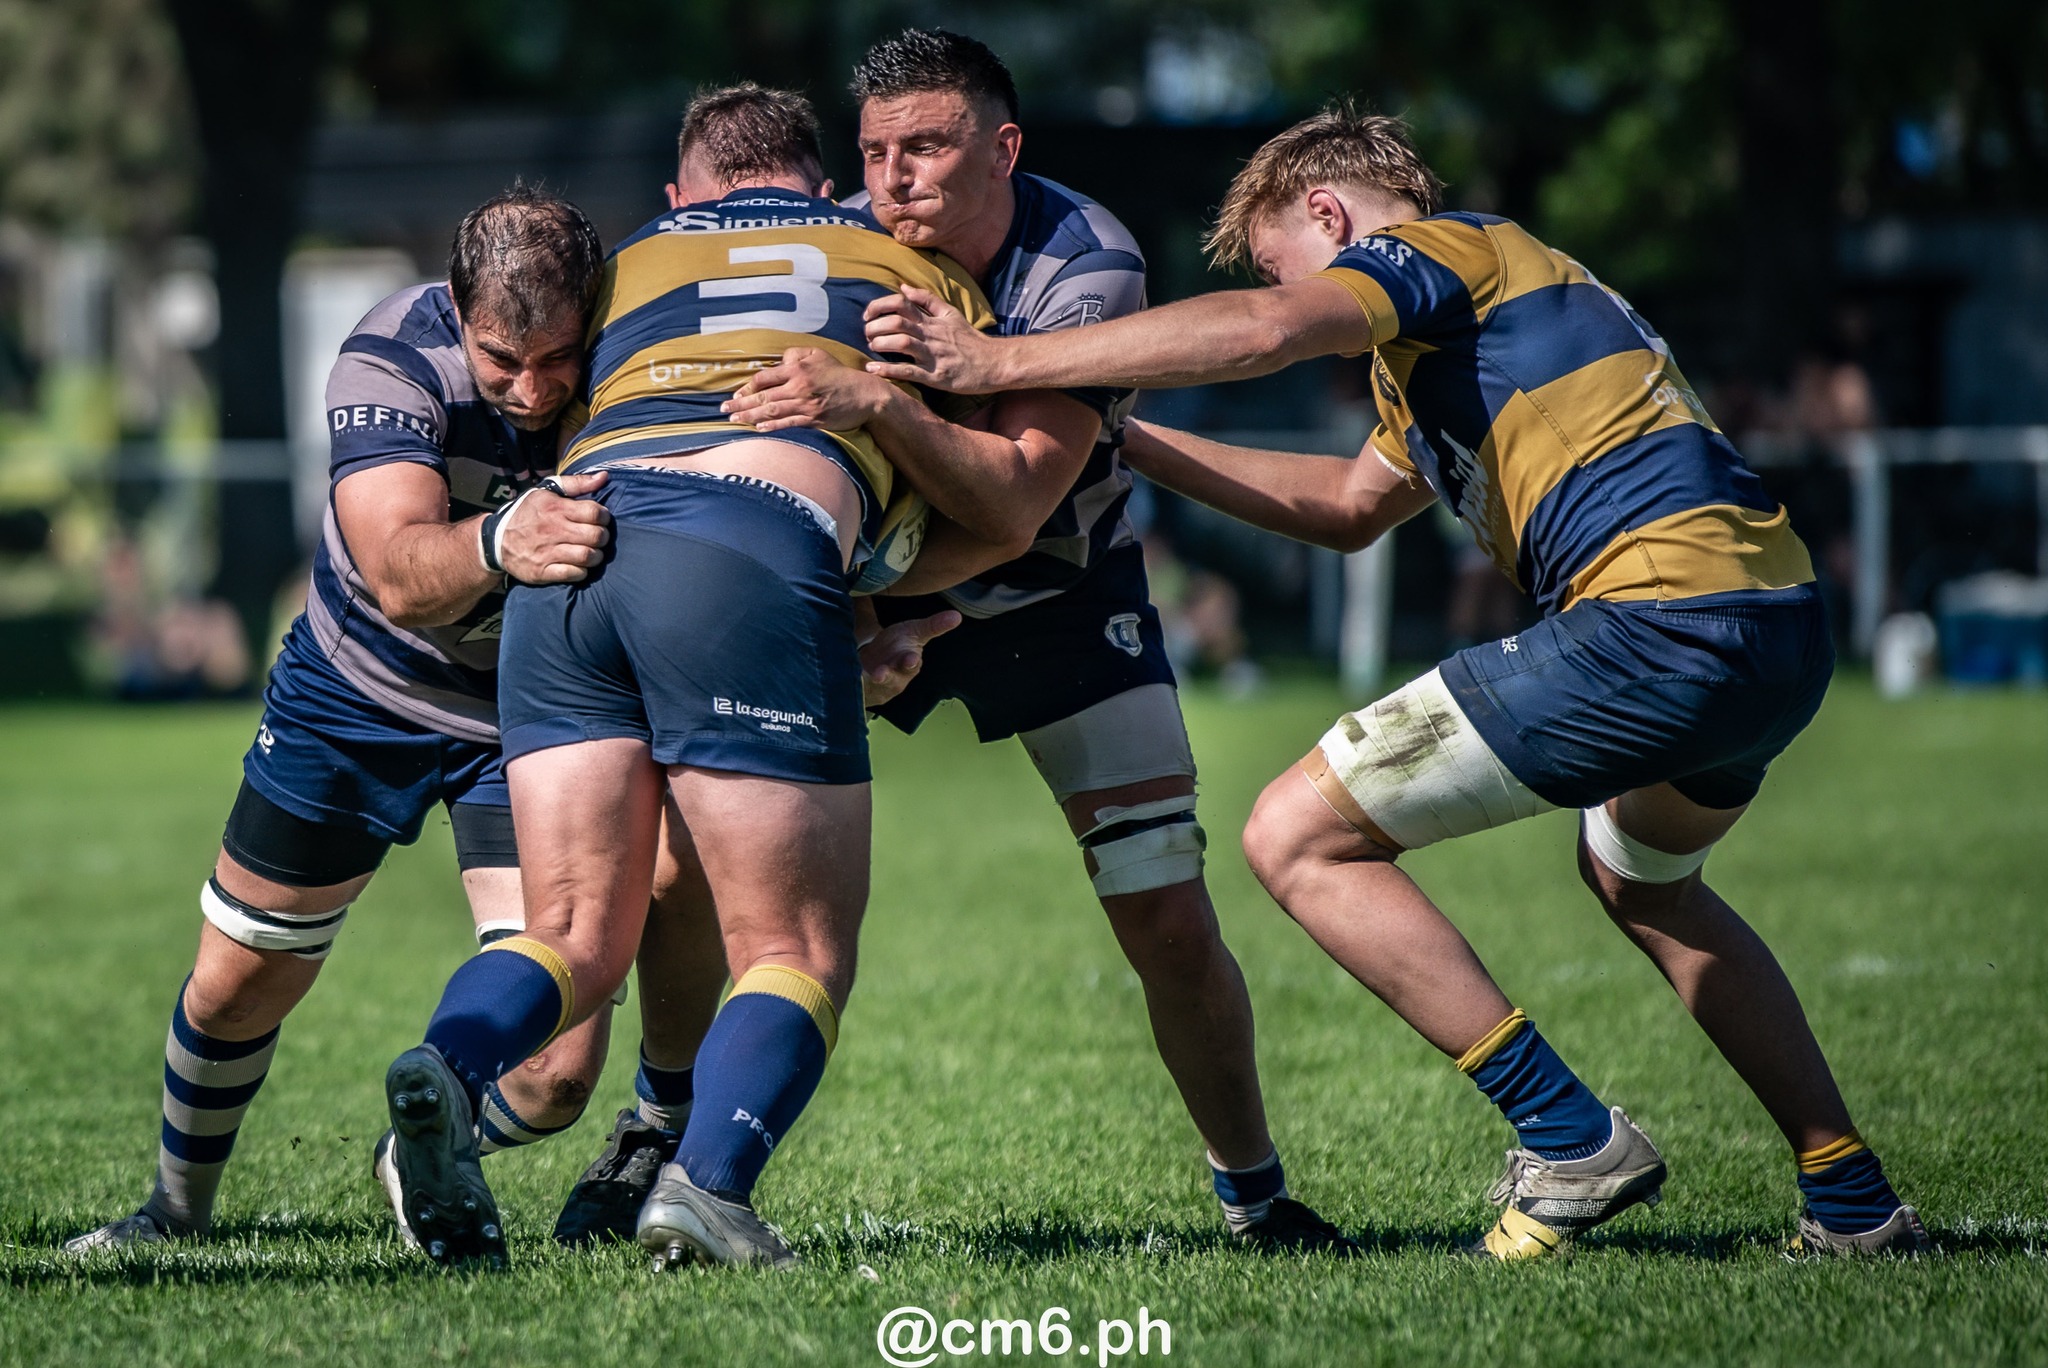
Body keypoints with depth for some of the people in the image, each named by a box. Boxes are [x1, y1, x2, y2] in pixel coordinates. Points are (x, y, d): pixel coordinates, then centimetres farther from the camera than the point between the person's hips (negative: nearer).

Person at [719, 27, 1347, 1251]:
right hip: (876, 577, 2)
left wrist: (878, 403, -52)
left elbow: (1012, 506, -38)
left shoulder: (1088, 269, -28)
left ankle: (1255, 1191, 14)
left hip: (1061, 593, -2)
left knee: (1171, 925, -9)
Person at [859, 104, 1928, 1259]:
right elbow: (1352, 507, 40)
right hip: (1787, 633, 10)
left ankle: (1572, 1141, -5)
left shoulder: (1439, 247, 2)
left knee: (1299, 838, -5)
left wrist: (1004, 364, -18)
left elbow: (1263, 331, -19)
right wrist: (1132, 442, 40)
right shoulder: (1497, 291, 31)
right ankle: (1855, 1203, 32)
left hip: (1660, 620, -10)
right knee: (1642, 880, 38)